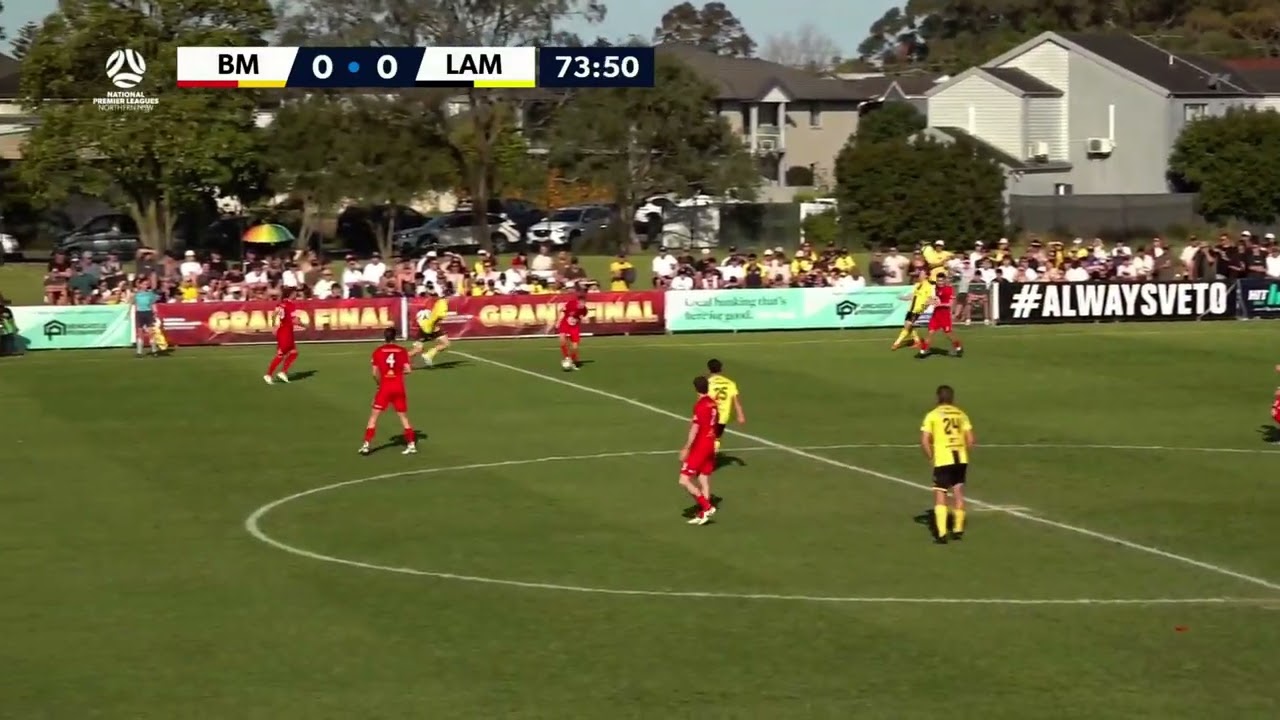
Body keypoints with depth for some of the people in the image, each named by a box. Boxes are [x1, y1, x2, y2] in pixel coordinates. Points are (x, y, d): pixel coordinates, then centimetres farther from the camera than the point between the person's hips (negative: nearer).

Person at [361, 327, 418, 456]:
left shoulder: (378, 351, -1)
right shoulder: (402, 351, 1)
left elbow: (375, 373, -3)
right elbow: (408, 370, -5)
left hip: (385, 387, -1)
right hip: (399, 387, 1)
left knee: (374, 416, 5)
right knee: (404, 416, 14)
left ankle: (366, 445, -1)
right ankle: (411, 445, 12)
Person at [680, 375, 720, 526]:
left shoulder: (699, 406, -17)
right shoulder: (713, 404, 6)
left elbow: (695, 430, -20)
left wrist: (686, 449, -16)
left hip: (699, 447, -8)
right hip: (710, 446, 8)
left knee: (684, 480, -6)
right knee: (704, 481, 12)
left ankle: (707, 507, -10)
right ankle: (702, 515, 15)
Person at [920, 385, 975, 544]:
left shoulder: (932, 415, -1)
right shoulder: (961, 414, 9)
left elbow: (924, 441, -7)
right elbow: (970, 439, 5)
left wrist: (931, 457, 5)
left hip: (942, 460, -3)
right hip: (961, 458, 3)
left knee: (940, 495, 1)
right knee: (958, 493, 16)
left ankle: (941, 533, -8)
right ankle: (957, 529, 22)